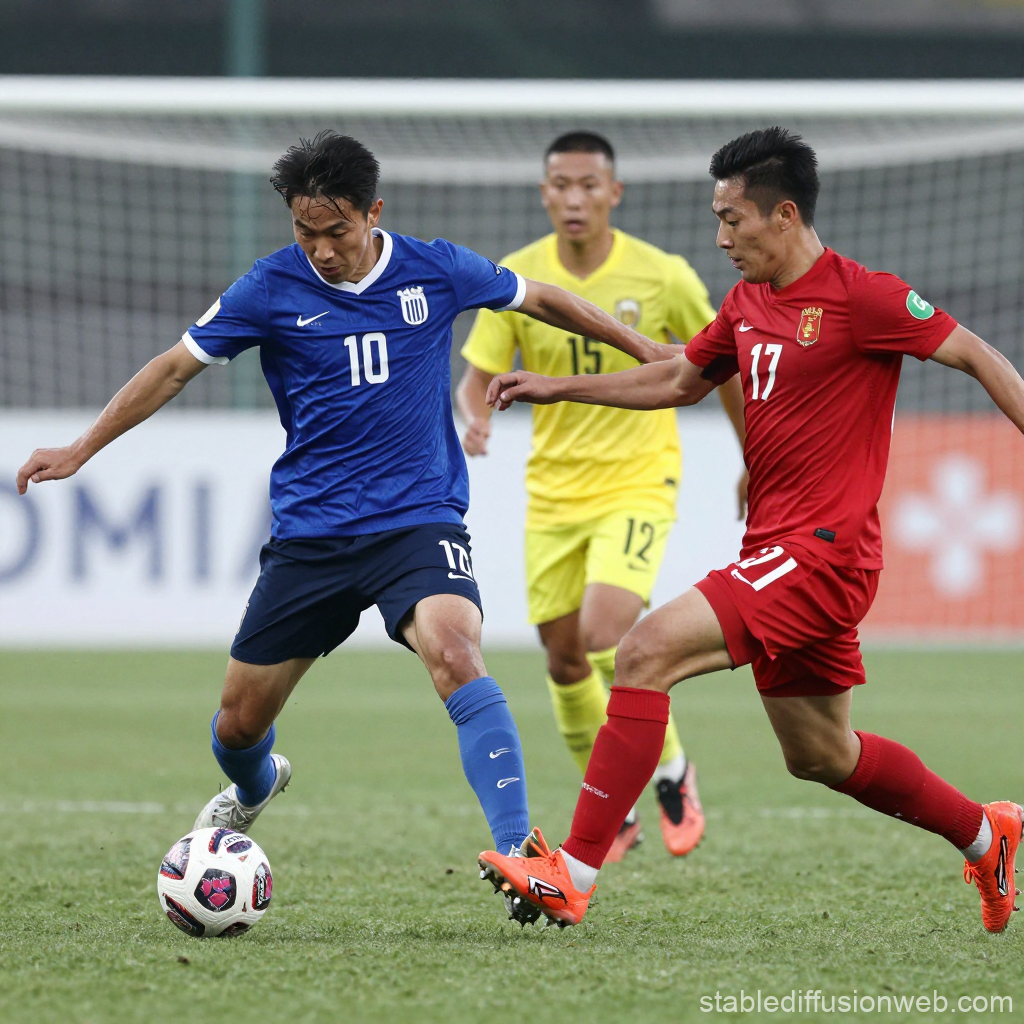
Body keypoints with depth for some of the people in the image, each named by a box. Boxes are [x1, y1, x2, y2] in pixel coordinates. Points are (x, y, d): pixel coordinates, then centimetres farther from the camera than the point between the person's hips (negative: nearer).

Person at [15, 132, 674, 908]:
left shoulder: (435, 270, -3)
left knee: (455, 654, -31)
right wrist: (80, 450, 1)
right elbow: (176, 367, 4)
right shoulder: (272, 289, -5)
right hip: (311, 532, 2)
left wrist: (644, 349, 18)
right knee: (239, 722, 7)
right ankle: (254, 790, 46)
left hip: (420, 518, -2)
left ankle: (519, 852, -35)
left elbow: (538, 299, 13)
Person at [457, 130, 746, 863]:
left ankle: (672, 769, 1)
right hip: (553, 491, 3)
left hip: (638, 481, -3)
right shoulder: (515, 279, -5)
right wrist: (476, 419, -26)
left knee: (604, 634, -23)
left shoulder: (663, 277, -10)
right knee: (565, 658, 6)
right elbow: (478, 376, -2)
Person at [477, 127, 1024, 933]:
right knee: (821, 755, 18)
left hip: (822, 553, -9)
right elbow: (680, 380, 26)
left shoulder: (860, 296, -12)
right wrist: (558, 388, 22)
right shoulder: (748, 301, 12)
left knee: (648, 651, -21)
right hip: (777, 550, 9)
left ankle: (574, 874, -22)